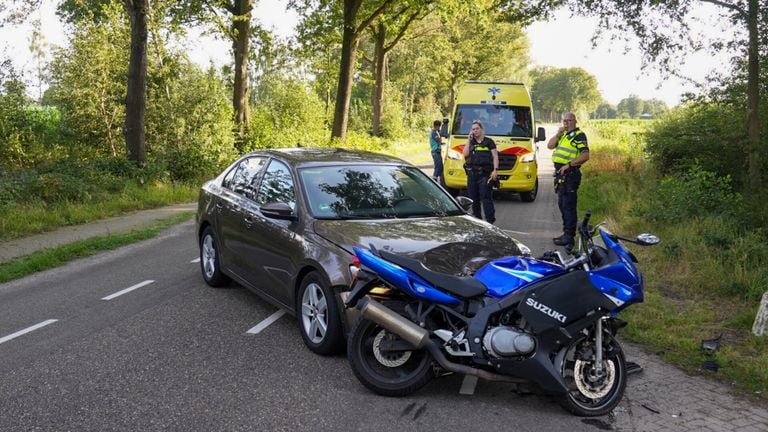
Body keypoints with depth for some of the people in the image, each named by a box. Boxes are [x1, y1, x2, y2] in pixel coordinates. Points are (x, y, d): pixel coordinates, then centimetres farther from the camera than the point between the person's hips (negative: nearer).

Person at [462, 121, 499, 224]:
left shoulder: (489, 142, 6)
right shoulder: (471, 142, 17)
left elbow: (495, 157, 3)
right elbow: (465, 154, 2)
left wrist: (495, 170, -9)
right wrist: (469, 140, 2)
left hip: (485, 174, -5)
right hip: (471, 173, 5)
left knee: (486, 197, -11)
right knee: (473, 198, 8)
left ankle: (490, 219, -12)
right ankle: (476, 217, 18)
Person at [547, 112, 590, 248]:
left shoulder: (579, 135, -9)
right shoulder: (564, 134, 18)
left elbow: (585, 155, -18)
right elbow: (550, 145, 11)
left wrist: (569, 165, -22)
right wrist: (558, 134, -2)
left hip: (570, 174, -10)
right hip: (560, 173, 10)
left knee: (569, 206, -9)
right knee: (562, 205, 16)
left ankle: (569, 236, -7)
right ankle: (567, 233, 25)